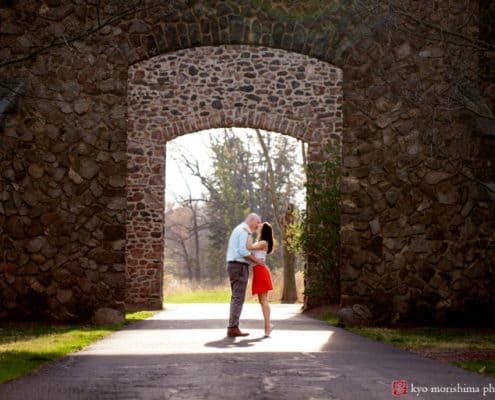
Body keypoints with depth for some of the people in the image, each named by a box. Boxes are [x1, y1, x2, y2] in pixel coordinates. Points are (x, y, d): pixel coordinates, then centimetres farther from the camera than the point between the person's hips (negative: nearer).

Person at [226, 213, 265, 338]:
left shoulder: (237, 230, 22)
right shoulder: (244, 230, -11)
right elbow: (242, 251, -21)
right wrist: (256, 260, -10)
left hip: (233, 266, 10)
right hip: (240, 267, -10)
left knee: (236, 297, 10)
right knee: (238, 298, -10)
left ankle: (232, 327, 8)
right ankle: (233, 328, -12)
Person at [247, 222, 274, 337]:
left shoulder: (263, 243, -10)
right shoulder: (259, 242, 19)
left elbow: (249, 247, -20)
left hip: (261, 270, -9)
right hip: (258, 271, 9)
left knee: (263, 300, -9)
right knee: (262, 300, 9)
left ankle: (267, 325, -9)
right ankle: (267, 325, 11)